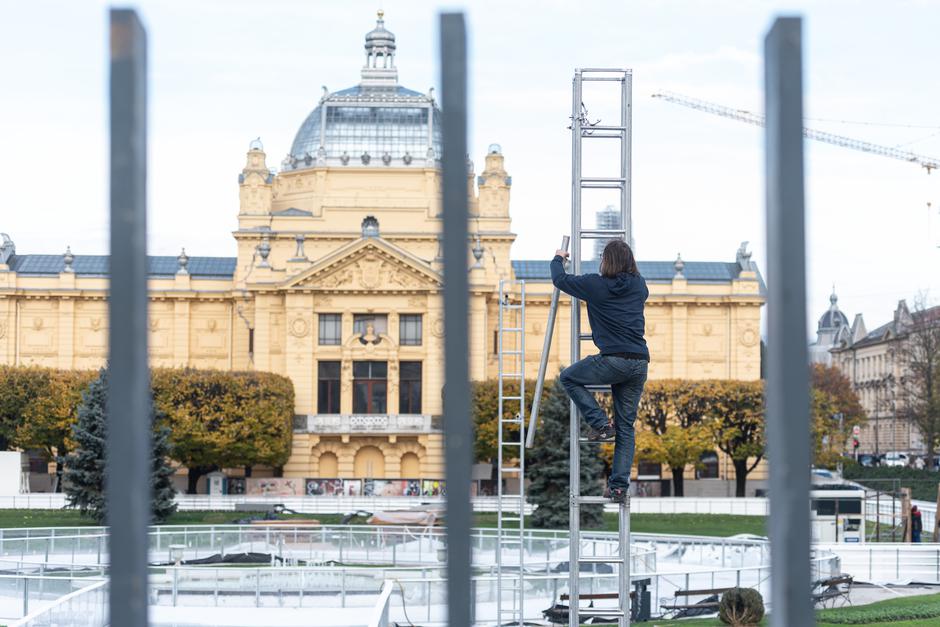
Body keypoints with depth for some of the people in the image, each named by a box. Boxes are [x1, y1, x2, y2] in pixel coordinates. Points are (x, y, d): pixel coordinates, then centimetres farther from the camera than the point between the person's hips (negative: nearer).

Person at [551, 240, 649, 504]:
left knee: (568, 377, 22)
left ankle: (601, 424, 7)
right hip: (640, 363, 5)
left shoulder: (596, 285, -2)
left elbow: (560, 279, 12)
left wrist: (558, 258, 34)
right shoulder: (639, 286, 11)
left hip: (613, 360, -5)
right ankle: (619, 487, 6)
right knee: (626, 428, 10)